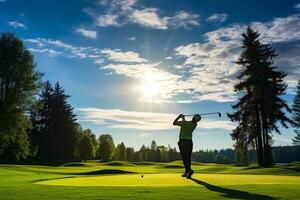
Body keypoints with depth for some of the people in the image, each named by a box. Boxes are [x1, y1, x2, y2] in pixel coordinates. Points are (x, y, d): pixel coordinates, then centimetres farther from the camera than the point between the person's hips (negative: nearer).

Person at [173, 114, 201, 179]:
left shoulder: (184, 123, -19)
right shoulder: (195, 125, -2)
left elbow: (174, 123, -5)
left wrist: (179, 116, 7)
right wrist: (183, 118, 26)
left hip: (182, 141, -5)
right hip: (189, 142, 5)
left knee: (185, 157, -10)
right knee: (188, 157, 11)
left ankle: (189, 170, -27)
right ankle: (186, 172, 12)